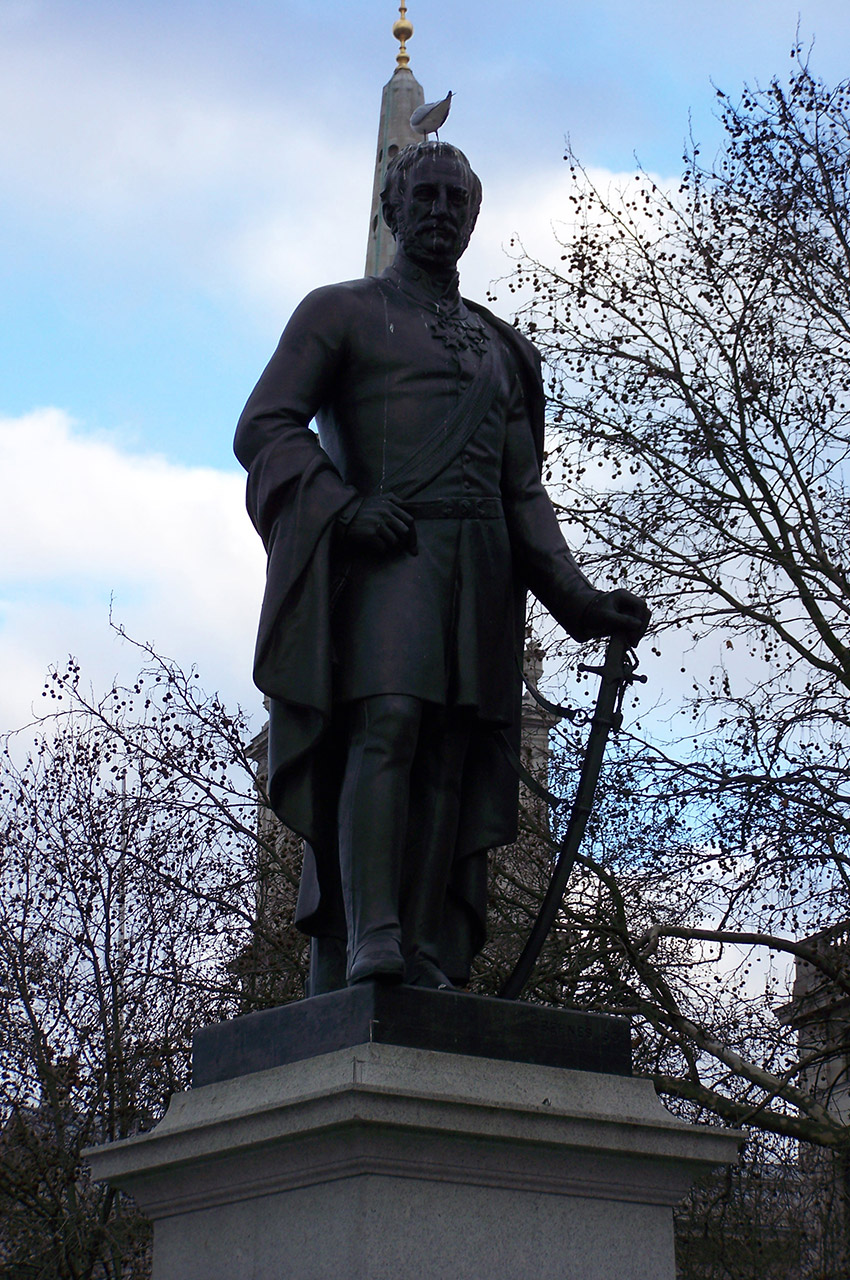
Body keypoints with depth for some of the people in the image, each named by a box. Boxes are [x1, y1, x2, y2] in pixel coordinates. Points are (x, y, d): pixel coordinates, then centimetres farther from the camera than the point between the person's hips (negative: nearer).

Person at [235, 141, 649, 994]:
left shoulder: (500, 349, 29)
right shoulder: (341, 312, 15)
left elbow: (522, 491, 23)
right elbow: (263, 429, 2)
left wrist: (577, 598, 9)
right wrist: (342, 508, -16)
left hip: (478, 568, 5)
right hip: (385, 552, -5)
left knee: (448, 757, -7)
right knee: (388, 720, -24)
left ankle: (422, 959, -12)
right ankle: (371, 939, -32)